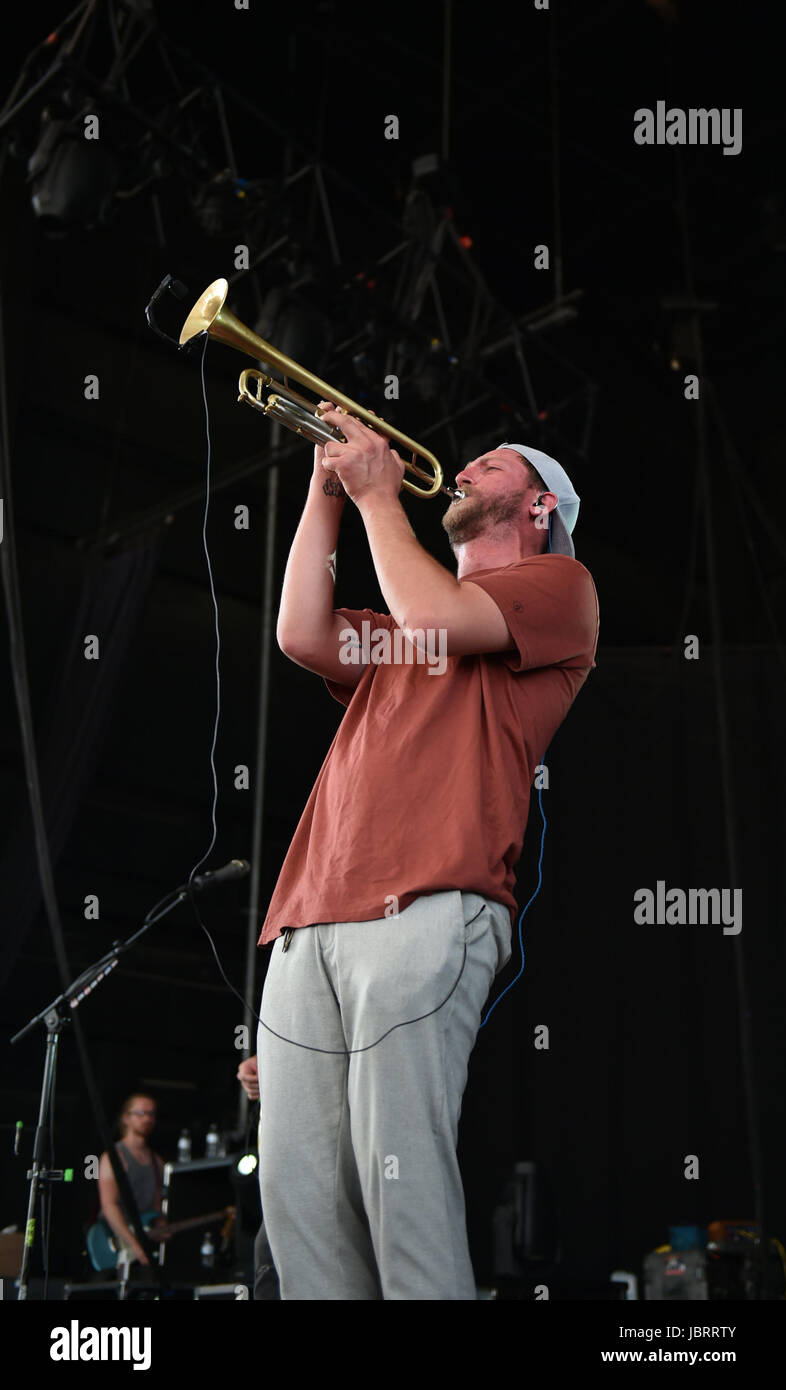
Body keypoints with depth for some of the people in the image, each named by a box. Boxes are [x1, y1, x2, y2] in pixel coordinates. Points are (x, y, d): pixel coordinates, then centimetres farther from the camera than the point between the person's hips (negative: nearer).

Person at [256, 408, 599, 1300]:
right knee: (295, 1190, -2)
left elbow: (435, 619, -5)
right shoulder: (398, 631, 35)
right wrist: (328, 490, 20)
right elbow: (304, 637, 16)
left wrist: (377, 492, 9)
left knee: (401, 1177, -15)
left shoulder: (558, 583, 13)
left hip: (425, 913, -6)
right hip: (309, 923, 7)